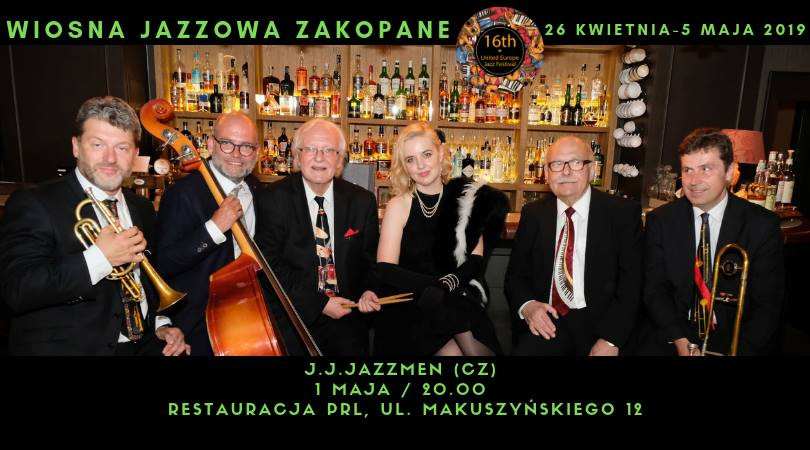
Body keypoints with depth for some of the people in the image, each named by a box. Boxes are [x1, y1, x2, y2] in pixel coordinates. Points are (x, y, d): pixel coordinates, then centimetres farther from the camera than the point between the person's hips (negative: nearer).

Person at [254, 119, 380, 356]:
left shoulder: (362, 201, 2)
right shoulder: (272, 199, -5)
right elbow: (269, 264, -9)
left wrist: (369, 290, -8)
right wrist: (318, 303, -15)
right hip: (294, 319, -2)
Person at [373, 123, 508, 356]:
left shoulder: (465, 199, 4)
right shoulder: (398, 206, -1)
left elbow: (476, 260, 1)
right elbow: (386, 270, -9)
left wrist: (447, 284, -20)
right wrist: (438, 286, -21)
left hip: (458, 300, 2)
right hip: (410, 306, -1)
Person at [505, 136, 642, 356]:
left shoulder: (624, 212, 0)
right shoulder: (533, 214, 7)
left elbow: (631, 281, -4)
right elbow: (516, 273, 10)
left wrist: (611, 339, -16)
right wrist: (526, 305, -12)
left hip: (598, 322, 0)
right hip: (546, 322, 0)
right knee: (524, 350, -26)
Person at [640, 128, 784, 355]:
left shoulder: (762, 225, -5)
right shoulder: (660, 220, -2)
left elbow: (767, 303, -5)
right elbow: (654, 288, -2)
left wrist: (741, 351, -18)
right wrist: (680, 340, -14)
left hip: (733, 338, 0)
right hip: (670, 337, 0)